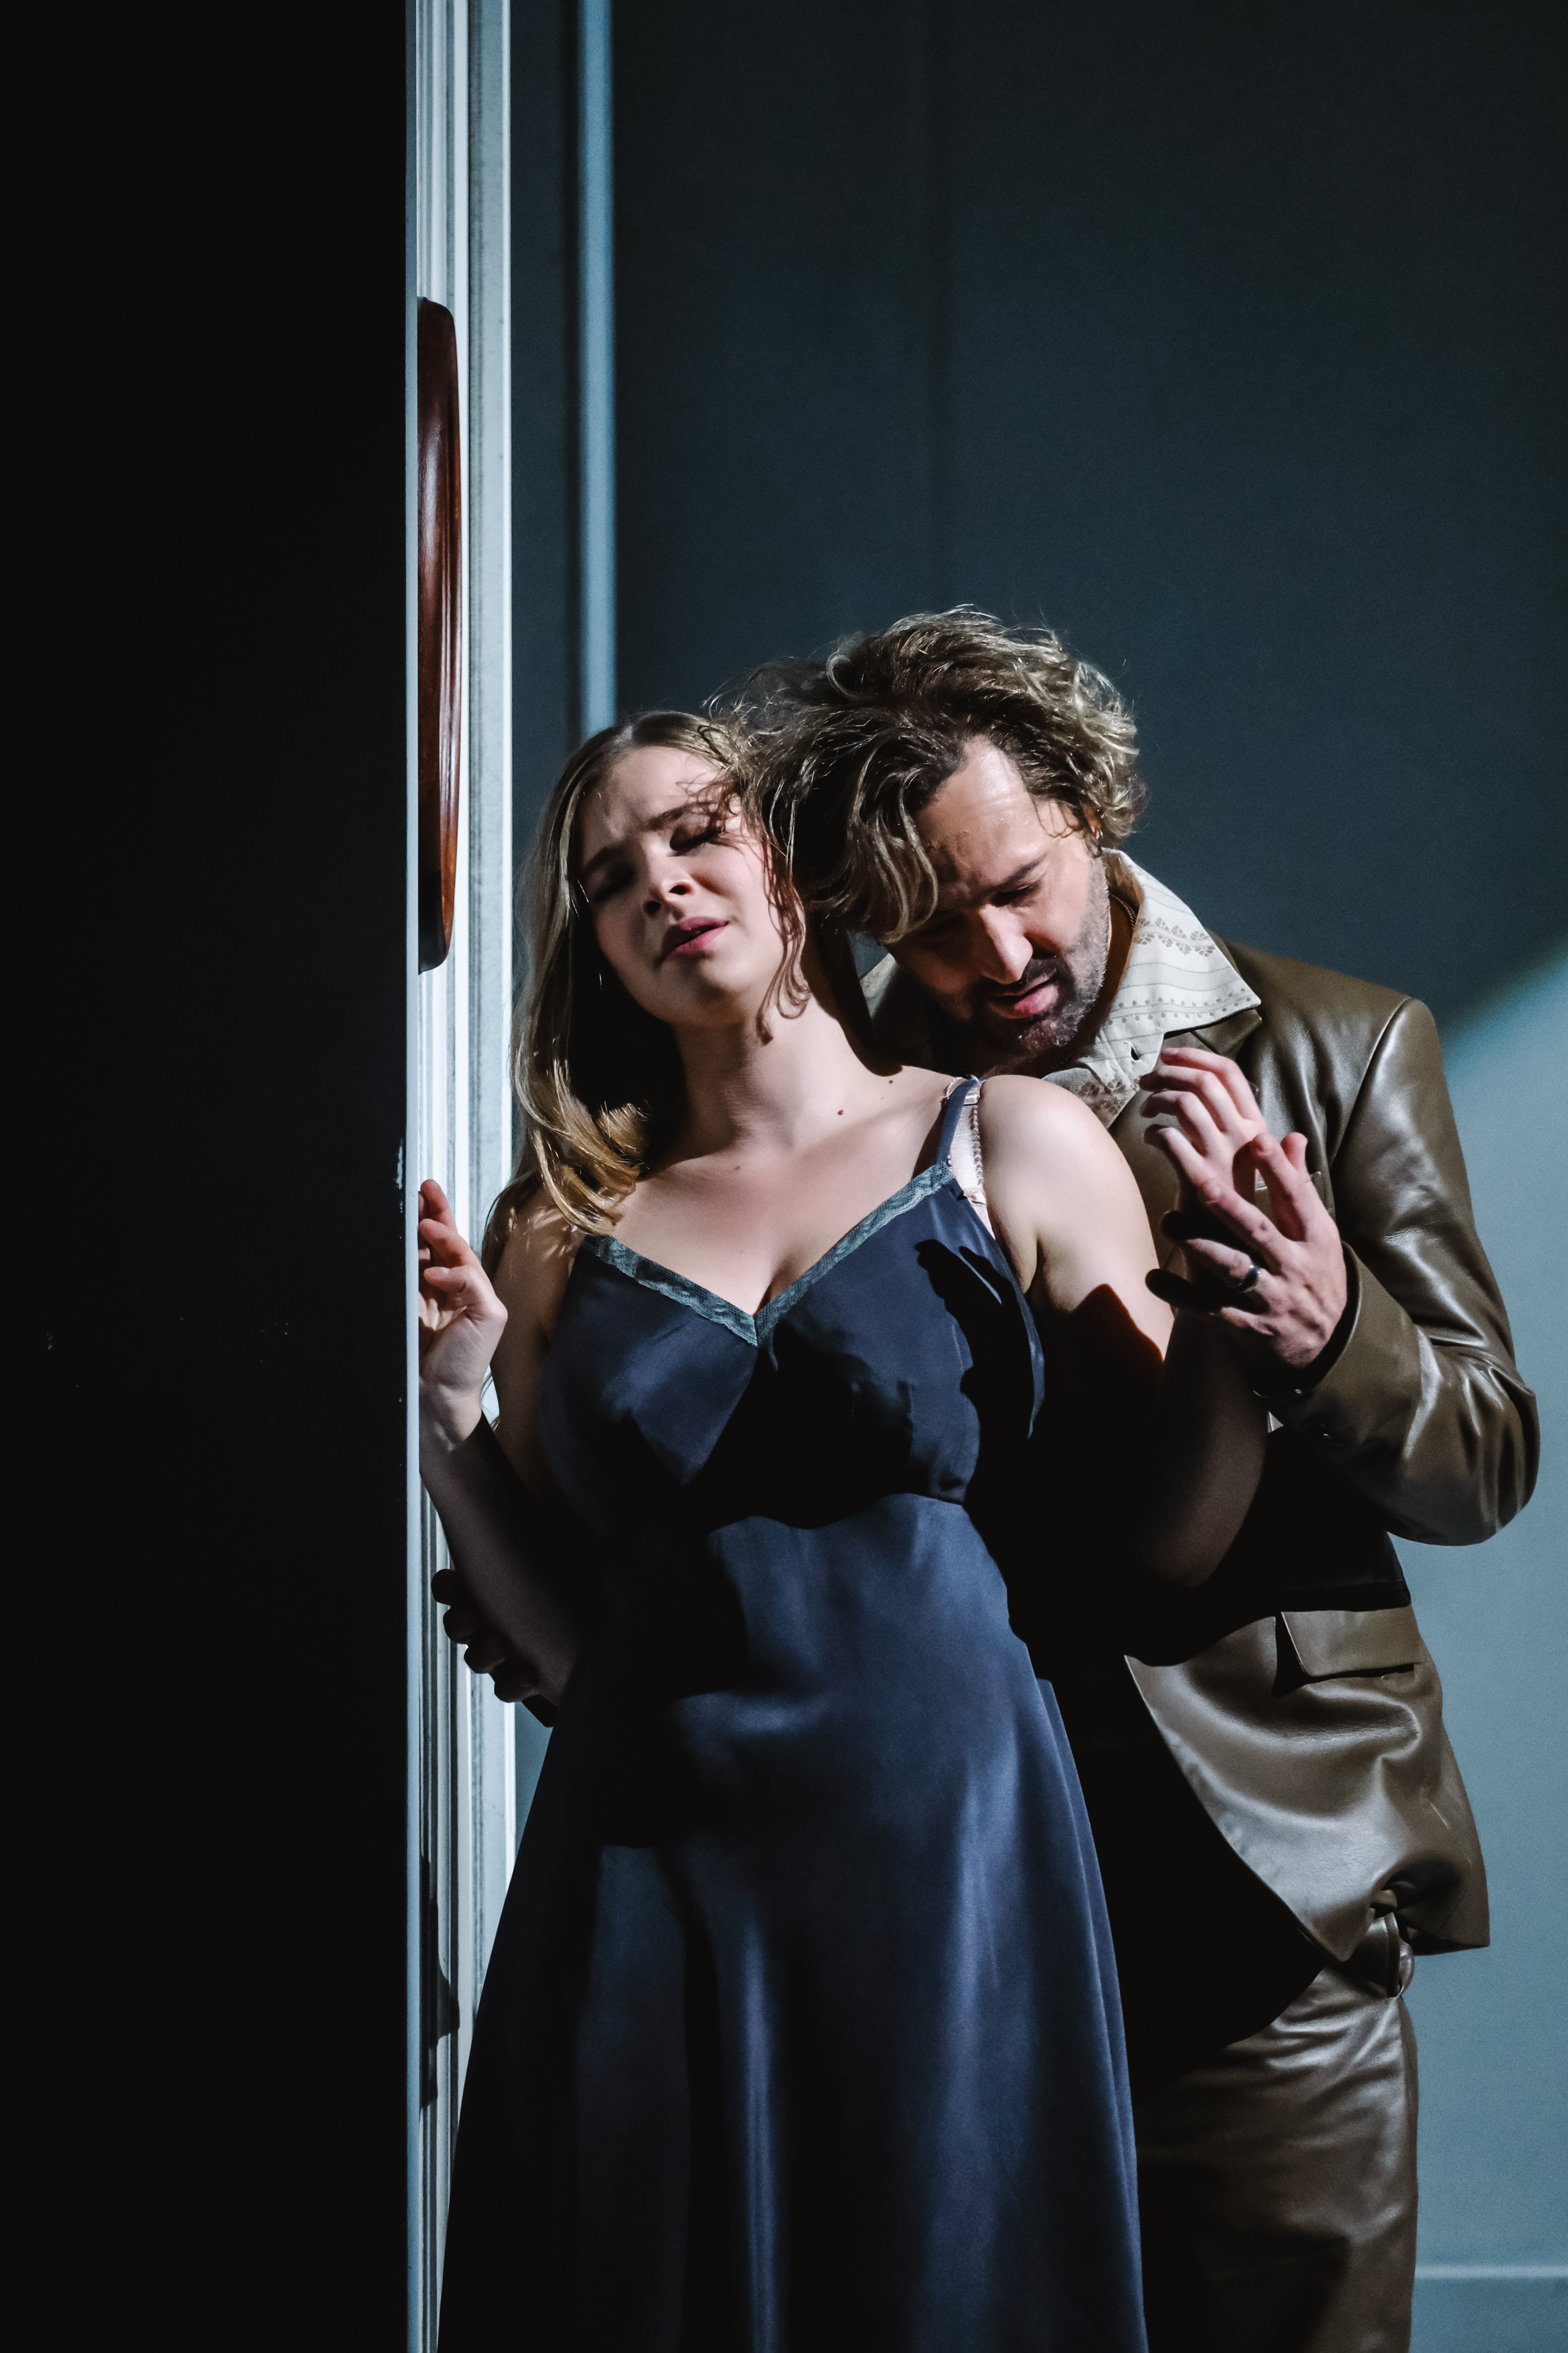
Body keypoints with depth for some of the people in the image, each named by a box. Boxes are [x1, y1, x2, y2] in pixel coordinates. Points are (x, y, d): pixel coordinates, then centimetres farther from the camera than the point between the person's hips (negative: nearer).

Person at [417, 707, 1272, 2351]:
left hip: (943, 1850, -2)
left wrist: (1231, 1304, -12)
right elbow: (566, 1645, 8)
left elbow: (1173, 1545, 1)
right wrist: (445, 1410, -2)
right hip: (643, 1868, 2)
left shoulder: (1011, 1148, 3)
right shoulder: (562, 1228, 9)